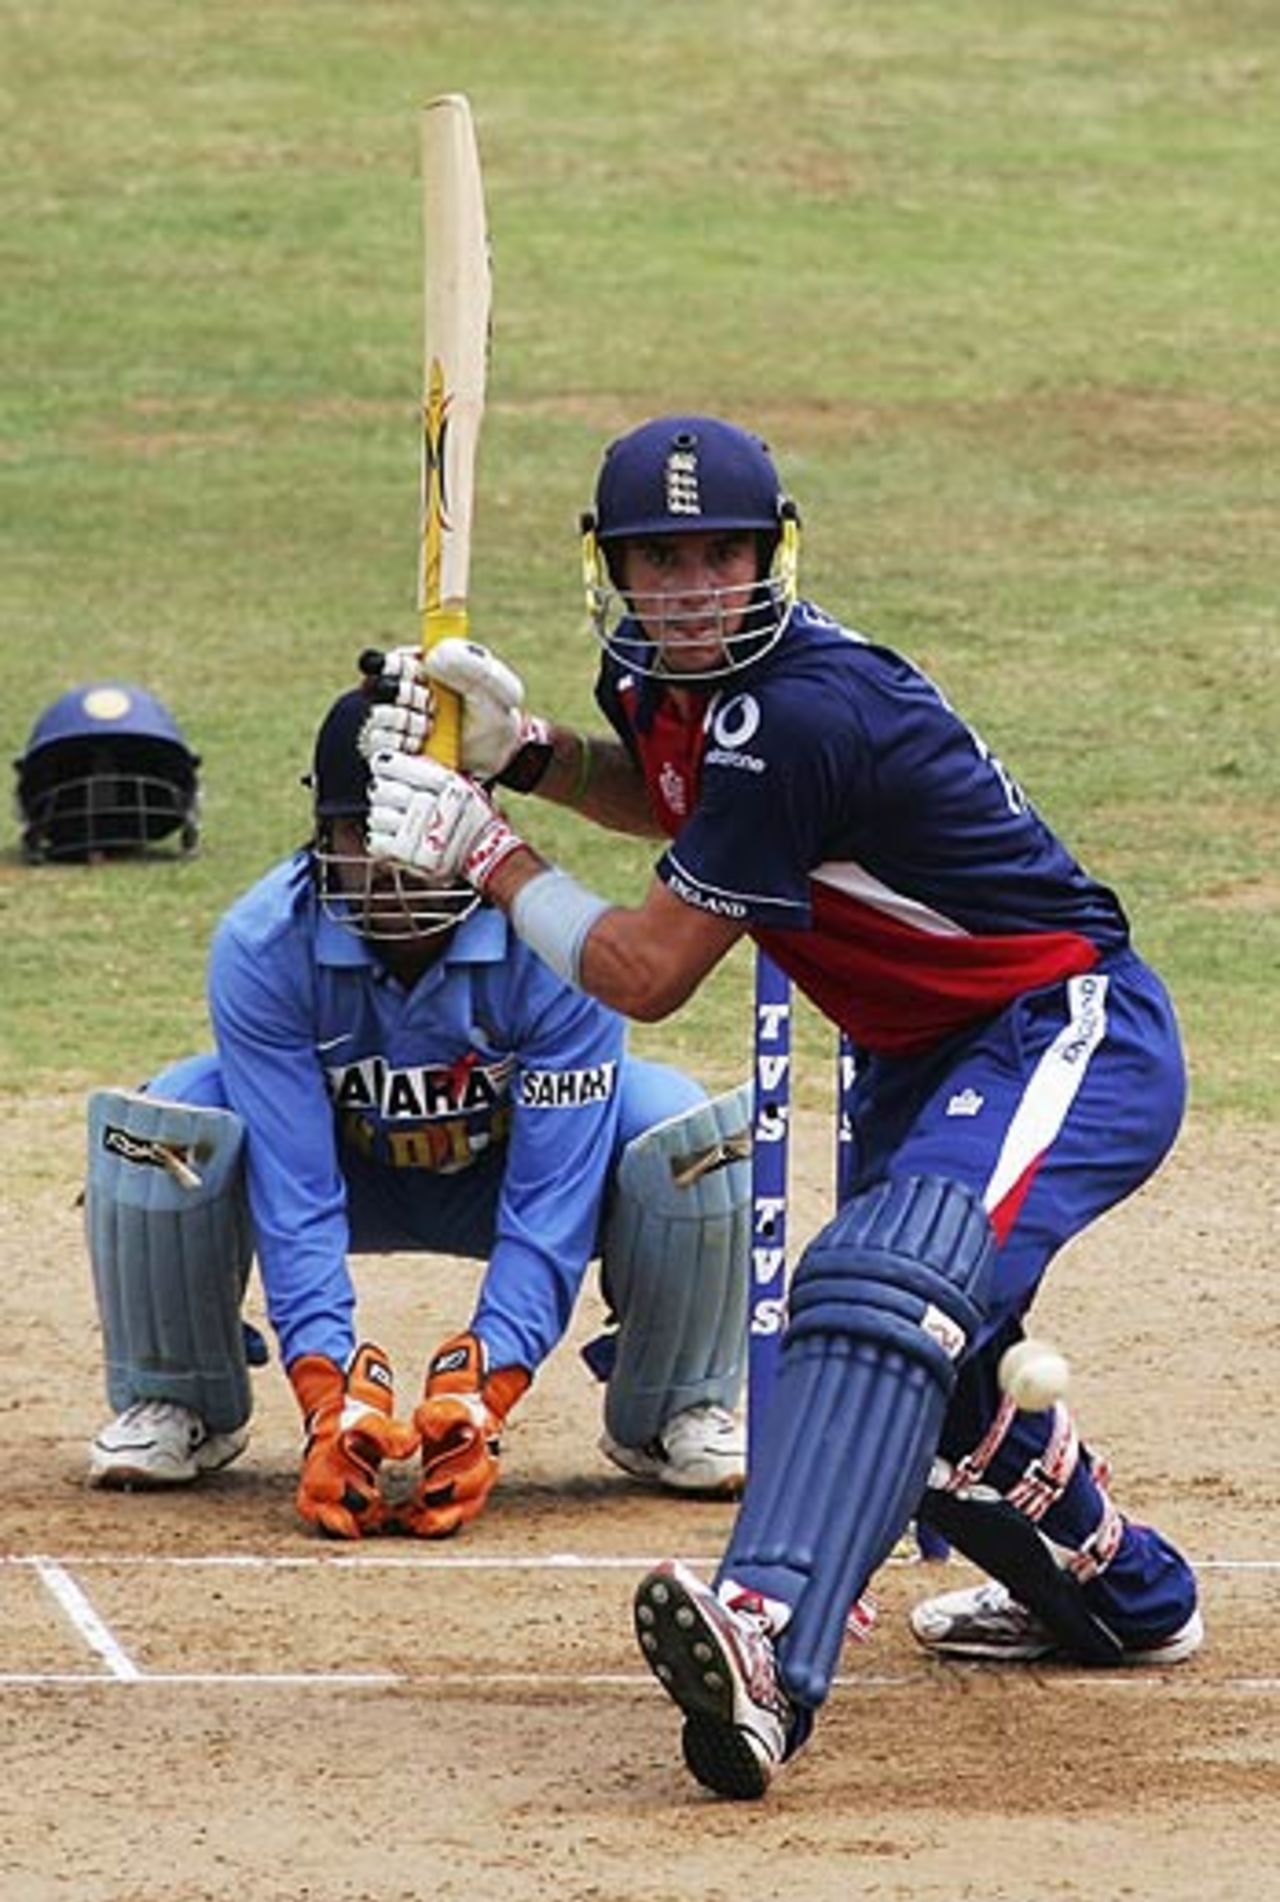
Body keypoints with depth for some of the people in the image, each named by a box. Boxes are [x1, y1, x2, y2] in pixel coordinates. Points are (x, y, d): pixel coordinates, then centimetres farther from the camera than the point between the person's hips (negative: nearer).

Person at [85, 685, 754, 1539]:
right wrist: (329, 1397, -42)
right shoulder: (261, 947, -29)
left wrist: (479, 1394, -43)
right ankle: (180, 1406, -1)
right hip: (346, 1170, 0)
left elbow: (551, 1205, -31)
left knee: (689, 1130, -30)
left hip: (507, 1170, 0)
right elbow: (294, 1196, -30)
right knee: (157, 1126, -29)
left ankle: (675, 1414, -3)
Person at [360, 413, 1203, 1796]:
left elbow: (642, 974, -22)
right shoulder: (654, 670, 1)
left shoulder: (797, 710, -27)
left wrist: (480, 850, -9)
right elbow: (671, 792, 28)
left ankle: (768, 1650, -59)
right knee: (901, 1338, 28)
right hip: (921, 1052, 11)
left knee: (888, 1288, -35)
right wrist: (521, 751, 8)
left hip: (1070, 1034, -11)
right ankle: (1116, 1593, 53)